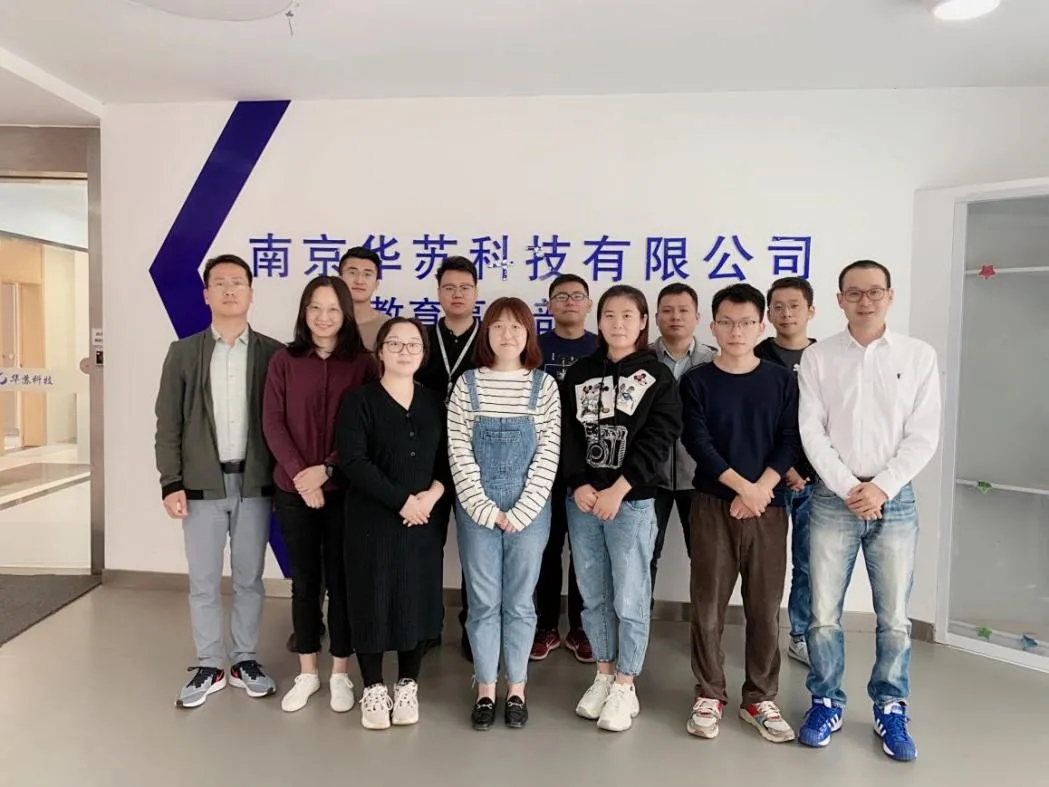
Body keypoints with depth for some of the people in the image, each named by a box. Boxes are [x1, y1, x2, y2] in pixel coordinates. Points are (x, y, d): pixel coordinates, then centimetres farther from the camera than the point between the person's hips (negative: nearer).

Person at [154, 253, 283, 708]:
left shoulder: (272, 353, 1)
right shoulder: (183, 352, 3)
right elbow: (168, 423, 2)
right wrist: (171, 483, -5)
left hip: (254, 483, 0)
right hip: (201, 484, 1)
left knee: (249, 580, 10)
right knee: (203, 583, 9)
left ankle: (245, 661, 26)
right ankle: (209, 666, 24)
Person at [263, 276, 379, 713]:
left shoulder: (362, 363, -2)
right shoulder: (284, 361, 3)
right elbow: (273, 424, -2)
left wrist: (327, 469, -15)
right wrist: (300, 473, -13)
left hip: (344, 489, -1)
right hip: (293, 490, 2)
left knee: (340, 580, 8)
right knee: (304, 581, 11)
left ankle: (340, 673, 23)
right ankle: (307, 672, 26)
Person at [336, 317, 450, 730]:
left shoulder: (435, 403, 8)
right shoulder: (358, 400, -5)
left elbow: (449, 458, 7)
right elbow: (352, 460, -15)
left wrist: (433, 493, -12)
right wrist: (401, 501, -17)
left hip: (424, 521, 3)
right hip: (372, 520, -3)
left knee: (418, 600, 9)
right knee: (372, 600, 5)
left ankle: (408, 686, 27)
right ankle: (373, 689, 23)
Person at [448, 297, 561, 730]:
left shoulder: (544, 385, 1)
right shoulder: (467, 383, 1)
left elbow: (548, 453, -3)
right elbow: (458, 450, -3)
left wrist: (521, 511, -10)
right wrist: (486, 508, -10)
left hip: (529, 511, 0)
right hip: (477, 511, 0)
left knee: (519, 602, 10)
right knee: (483, 601, 9)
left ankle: (516, 689, 26)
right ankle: (485, 690, 25)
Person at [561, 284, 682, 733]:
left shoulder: (657, 377, 0)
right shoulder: (579, 374, 9)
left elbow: (658, 439, -8)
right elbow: (567, 432, 3)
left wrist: (617, 489, -16)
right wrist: (578, 485, -10)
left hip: (632, 501, -3)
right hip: (582, 499, 4)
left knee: (630, 599, 2)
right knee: (593, 596, 12)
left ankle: (625, 687, 18)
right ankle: (603, 676, 29)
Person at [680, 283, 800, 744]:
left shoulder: (781, 381, 7)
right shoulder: (696, 382, 2)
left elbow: (790, 442, 0)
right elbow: (696, 442, -7)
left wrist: (761, 489, -13)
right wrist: (742, 487, -15)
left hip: (768, 506, 1)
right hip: (713, 505, -1)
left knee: (765, 606, 6)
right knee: (707, 604, 3)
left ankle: (760, 699, 21)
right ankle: (709, 695, 17)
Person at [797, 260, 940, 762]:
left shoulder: (919, 356, 2)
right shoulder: (818, 358, 1)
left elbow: (923, 435, -2)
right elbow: (811, 432, -3)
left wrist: (881, 488, -11)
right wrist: (848, 488, -11)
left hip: (895, 500, 1)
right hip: (832, 499, 0)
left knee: (894, 617, 8)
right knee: (824, 613, 5)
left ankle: (890, 710, 27)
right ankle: (827, 702, 23)